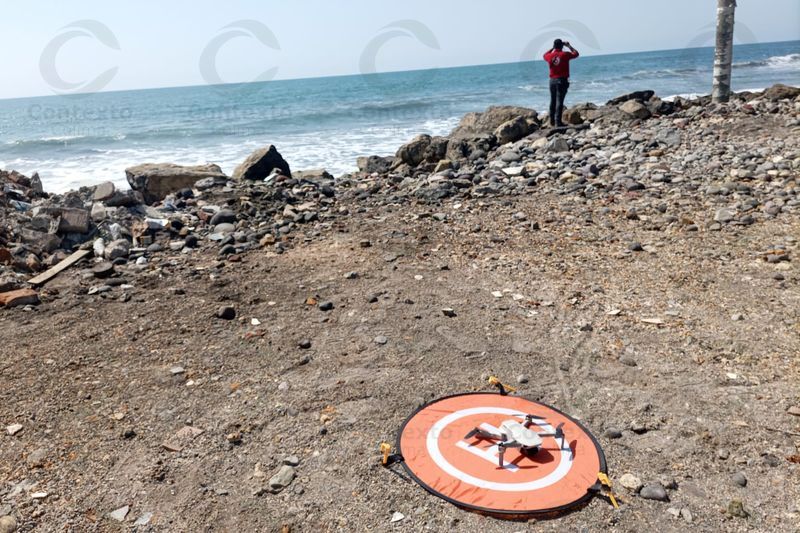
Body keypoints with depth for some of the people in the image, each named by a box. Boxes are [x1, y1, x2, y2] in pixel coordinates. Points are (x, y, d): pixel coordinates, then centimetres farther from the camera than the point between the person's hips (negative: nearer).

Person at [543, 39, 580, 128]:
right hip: (562, 80, -4)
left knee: (553, 101, 15)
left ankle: (552, 121, 21)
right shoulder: (565, 54, -8)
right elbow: (576, 54, 8)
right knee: (559, 101, -6)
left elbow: (545, 55, 26)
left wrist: (553, 48, 29)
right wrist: (569, 46, 17)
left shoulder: (550, 56, 1)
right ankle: (558, 122, -11)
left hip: (552, 80, 4)